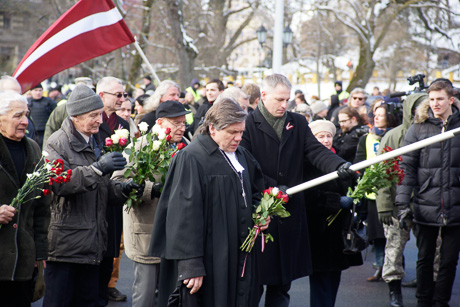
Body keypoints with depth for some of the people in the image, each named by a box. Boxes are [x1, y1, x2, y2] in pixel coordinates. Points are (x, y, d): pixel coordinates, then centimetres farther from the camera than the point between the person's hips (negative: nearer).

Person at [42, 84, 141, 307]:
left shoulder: (94, 143, 19)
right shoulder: (57, 143, -7)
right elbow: (60, 183, -23)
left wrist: (123, 189, 4)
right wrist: (97, 168, -28)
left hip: (92, 244, 7)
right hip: (65, 244, -7)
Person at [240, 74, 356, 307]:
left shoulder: (298, 123, 11)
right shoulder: (249, 124, -3)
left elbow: (316, 151, -1)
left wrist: (339, 166, -20)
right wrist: (272, 188, -16)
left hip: (290, 213, 4)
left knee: (282, 281, 10)